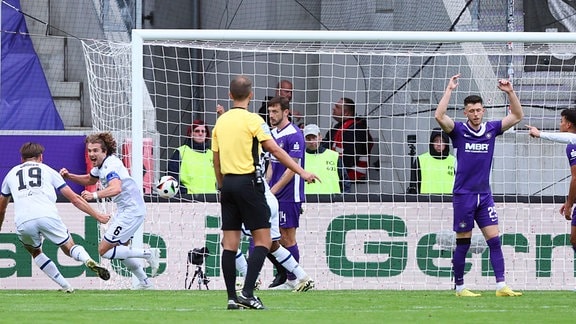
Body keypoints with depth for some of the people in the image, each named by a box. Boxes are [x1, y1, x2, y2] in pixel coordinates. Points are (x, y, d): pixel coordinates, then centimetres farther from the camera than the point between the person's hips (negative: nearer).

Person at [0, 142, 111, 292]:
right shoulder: (47, 170, 26)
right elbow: (74, 198, 23)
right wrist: (97, 216, 30)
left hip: (23, 222, 1)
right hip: (48, 216, -1)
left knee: (35, 252, 26)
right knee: (69, 248, 14)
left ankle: (66, 287, 15)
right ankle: (89, 261, -21)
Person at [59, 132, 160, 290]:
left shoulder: (110, 165, -22)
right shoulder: (101, 164, 8)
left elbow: (116, 188, -41)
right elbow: (90, 179, 29)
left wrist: (94, 195, -54)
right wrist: (69, 176, 14)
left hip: (131, 211, -11)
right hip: (124, 210, 11)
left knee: (104, 250, -9)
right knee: (120, 249, 23)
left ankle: (148, 254, -5)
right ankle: (145, 282, 31)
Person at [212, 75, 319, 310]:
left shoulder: (220, 122, 10)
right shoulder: (252, 120, -7)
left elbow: (216, 160, 15)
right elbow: (275, 150, -13)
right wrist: (302, 172, -12)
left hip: (228, 183, 6)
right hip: (248, 182, -6)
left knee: (230, 243, 5)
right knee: (262, 240, -3)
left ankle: (232, 297, 4)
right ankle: (247, 292, -16)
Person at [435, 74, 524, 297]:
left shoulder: (491, 129, 7)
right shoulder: (459, 130, -3)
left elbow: (517, 116, 8)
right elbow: (439, 116, -19)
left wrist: (510, 92, -4)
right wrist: (449, 90, -19)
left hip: (484, 195, 4)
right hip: (463, 195, -4)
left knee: (494, 240, -4)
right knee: (463, 243, 1)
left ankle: (501, 286, -6)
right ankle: (459, 287, 10)